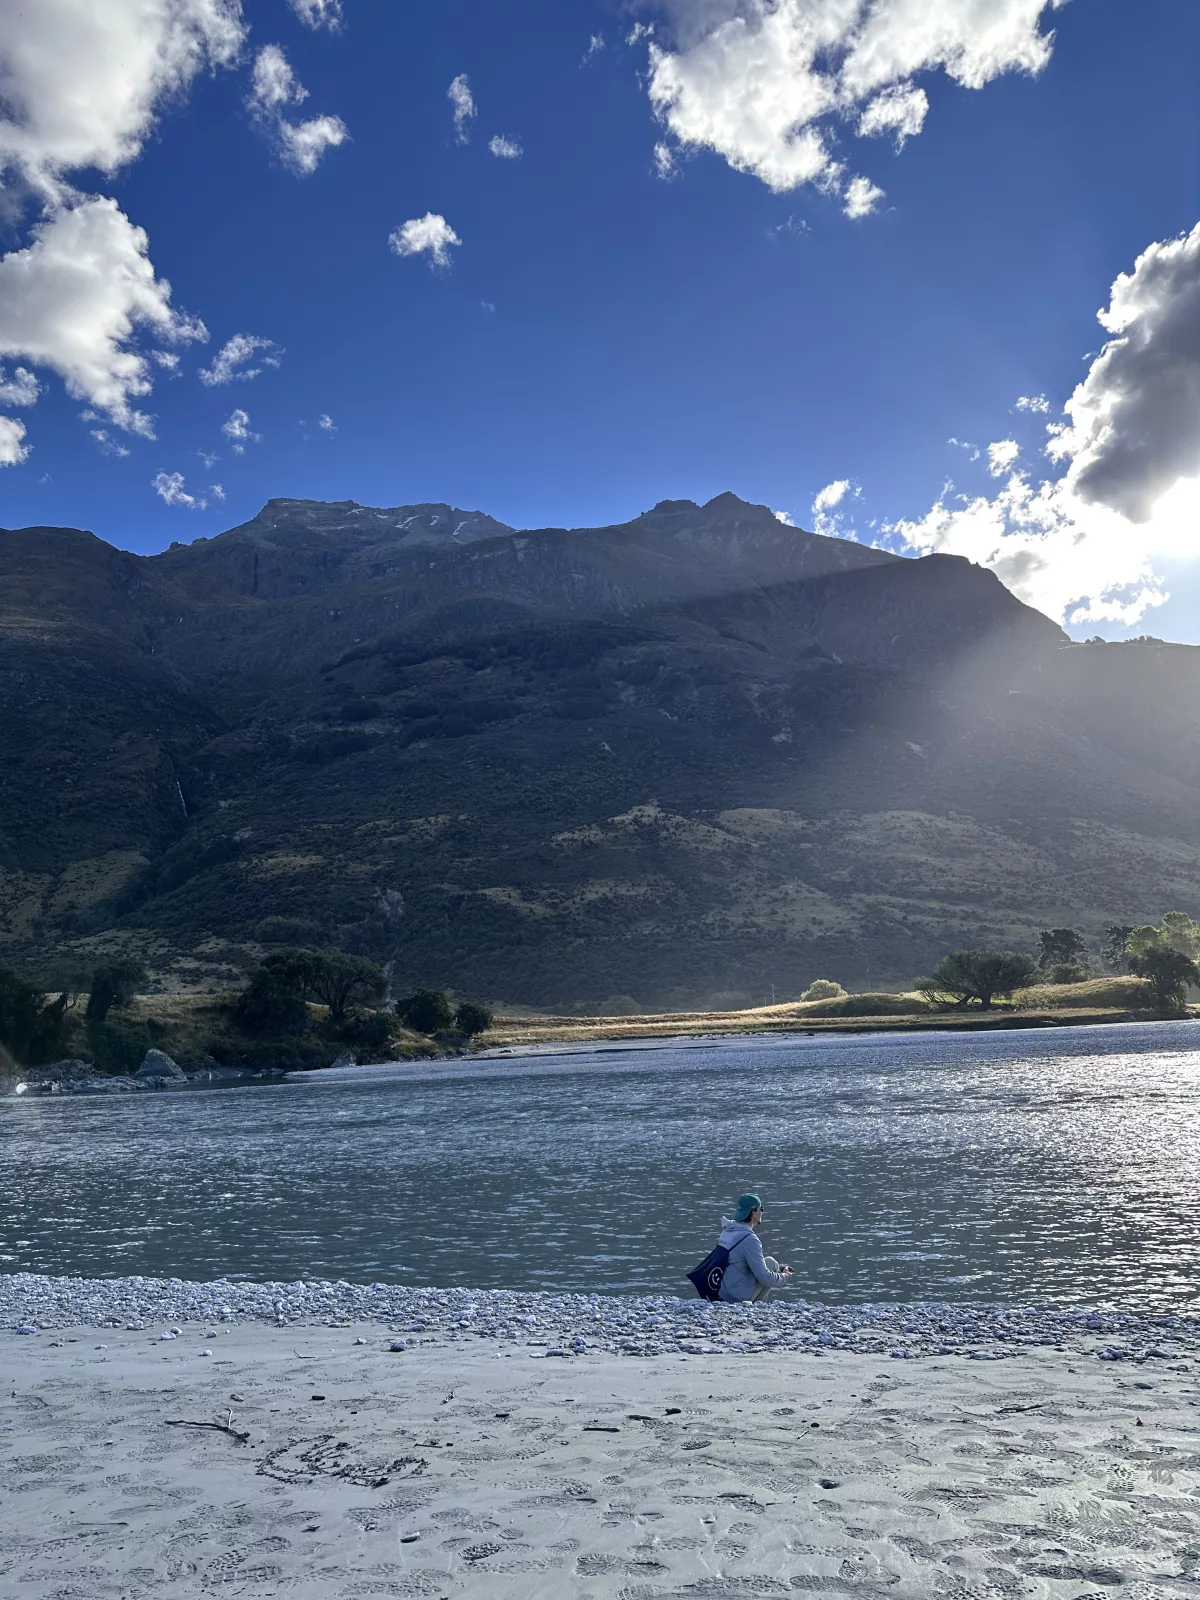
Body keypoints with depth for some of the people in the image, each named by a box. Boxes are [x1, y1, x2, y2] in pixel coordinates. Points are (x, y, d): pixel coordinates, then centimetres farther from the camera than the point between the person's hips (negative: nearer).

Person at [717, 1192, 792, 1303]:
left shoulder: (727, 1230, 7)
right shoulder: (749, 1239, -21)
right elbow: (764, 1277, -19)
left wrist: (778, 1269, 18)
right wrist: (784, 1278, 0)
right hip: (739, 1297, -8)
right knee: (770, 1262, 1)